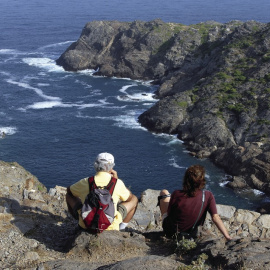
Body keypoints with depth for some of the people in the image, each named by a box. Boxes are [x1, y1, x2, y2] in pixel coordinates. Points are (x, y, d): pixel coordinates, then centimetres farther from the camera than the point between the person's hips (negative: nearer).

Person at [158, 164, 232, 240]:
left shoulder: (177, 194, -28)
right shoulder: (208, 196, -25)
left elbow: (169, 213, -13)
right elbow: (215, 217, -32)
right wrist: (228, 237, -30)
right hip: (191, 233, 2)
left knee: (164, 192, 18)